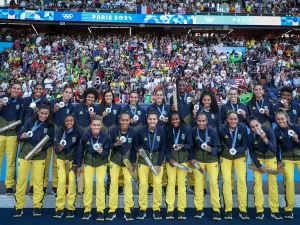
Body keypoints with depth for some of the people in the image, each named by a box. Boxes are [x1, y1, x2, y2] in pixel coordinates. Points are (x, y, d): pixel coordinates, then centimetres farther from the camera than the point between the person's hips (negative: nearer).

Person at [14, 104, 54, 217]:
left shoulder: (50, 126, -2)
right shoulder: (29, 121, -6)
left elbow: (51, 141, 1)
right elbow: (19, 135, -6)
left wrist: (41, 147, -15)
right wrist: (22, 136, -28)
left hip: (40, 156, 1)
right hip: (24, 154, 0)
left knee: (38, 182, 6)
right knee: (21, 181, 4)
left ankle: (37, 206, 18)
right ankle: (19, 207, 18)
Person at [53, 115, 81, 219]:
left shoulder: (77, 133, -10)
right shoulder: (59, 132, -7)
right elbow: (56, 147, -7)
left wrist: (75, 164, -12)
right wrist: (59, 149, -31)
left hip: (73, 160, 0)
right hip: (61, 159, 1)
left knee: (72, 181, -11)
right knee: (61, 180, -13)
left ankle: (70, 208, 1)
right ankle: (59, 208, -1)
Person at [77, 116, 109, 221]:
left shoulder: (105, 136, -23)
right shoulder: (85, 136, -21)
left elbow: (107, 152, -14)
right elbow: (80, 151, -6)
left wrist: (102, 152, -38)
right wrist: (79, 165, 0)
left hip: (101, 162, -1)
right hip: (88, 161, 1)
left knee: (100, 183, -10)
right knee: (87, 183, -3)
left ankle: (100, 210, 3)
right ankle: (87, 210, 14)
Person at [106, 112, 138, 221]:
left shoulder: (133, 132, -15)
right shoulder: (113, 130, -18)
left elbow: (134, 148, -3)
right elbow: (108, 144, -10)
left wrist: (133, 162, -1)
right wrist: (115, 144, -31)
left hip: (127, 160, 1)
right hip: (115, 160, 0)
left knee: (128, 182, -2)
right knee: (113, 182, 1)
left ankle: (128, 210, 10)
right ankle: (112, 210, 14)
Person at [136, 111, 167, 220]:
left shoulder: (162, 131, -12)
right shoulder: (141, 130, -14)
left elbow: (163, 149, -6)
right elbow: (136, 144, 5)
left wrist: (159, 164, -10)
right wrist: (139, 149, -17)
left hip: (157, 158, 0)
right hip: (144, 158, 0)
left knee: (158, 183, -5)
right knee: (143, 183, -5)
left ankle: (157, 209, 12)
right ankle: (142, 209, 12)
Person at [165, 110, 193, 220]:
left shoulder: (187, 129, -5)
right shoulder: (167, 129, -2)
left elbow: (190, 144, -2)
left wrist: (183, 146, -23)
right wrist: (169, 159, -11)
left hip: (183, 158, 0)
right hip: (171, 158, 1)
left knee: (181, 183, 2)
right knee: (171, 182, -1)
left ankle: (181, 210, 11)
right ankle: (170, 210, 7)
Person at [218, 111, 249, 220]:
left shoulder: (243, 128, -17)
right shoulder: (222, 129, -19)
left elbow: (245, 146, -12)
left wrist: (236, 151, -28)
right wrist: (228, 150, -13)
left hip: (240, 156, 1)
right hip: (225, 156, -1)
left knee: (242, 180, -7)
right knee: (226, 180, -7)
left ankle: (243, 210, 5)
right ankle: (228, 210, 5)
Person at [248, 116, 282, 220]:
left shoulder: (269, 131, -30)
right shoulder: (250, 136, -26)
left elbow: (274, 150, -36)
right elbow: (251, 152, -9)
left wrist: (265, 139, -50)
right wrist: (259, 166, -11)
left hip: (270, 157, 0)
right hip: (257, 158, 0)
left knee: (273, 182, -1)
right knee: (257, 182, -6)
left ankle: (274, 210, 13)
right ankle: (259, 210, 5)